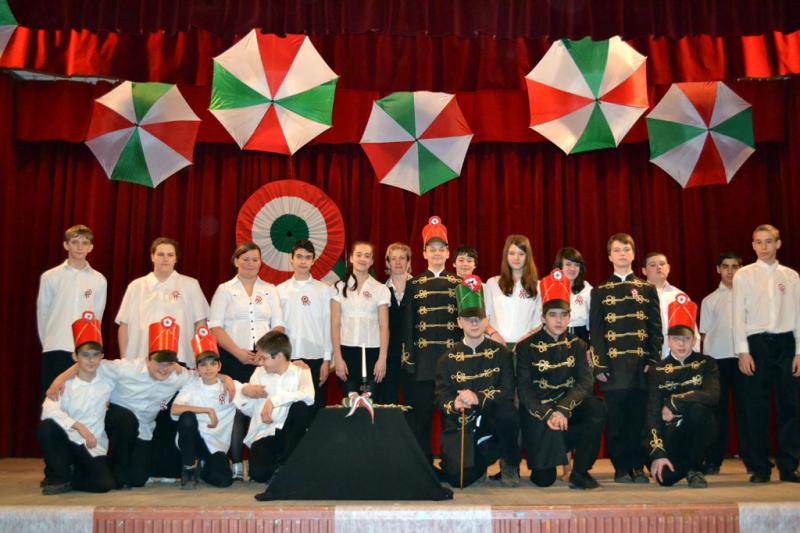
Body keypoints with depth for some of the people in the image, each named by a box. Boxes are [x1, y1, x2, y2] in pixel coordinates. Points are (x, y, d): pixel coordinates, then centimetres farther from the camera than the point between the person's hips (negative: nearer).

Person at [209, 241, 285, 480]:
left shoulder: (269, 290, 13)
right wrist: (238, 352, -11)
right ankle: (236, 464, 3)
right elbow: (215, 327, -1)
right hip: (234, 359, -1)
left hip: (265, 358, 2)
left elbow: (278, 325, 10)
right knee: (236, 409, -4)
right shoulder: (225, 290, 7)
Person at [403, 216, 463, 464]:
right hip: (423, 356, 0)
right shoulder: (415, 284, 8)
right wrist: (408, 356, -1)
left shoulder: (459, 283, 8)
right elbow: (408, 322, 6)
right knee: (421, 413, 3)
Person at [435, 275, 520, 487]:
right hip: (459, 424, 0)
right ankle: (479, 463, 15)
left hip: (491, 421, 0)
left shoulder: (500, 352, 2)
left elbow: (508, 392, -9)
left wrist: (478, 398, -25)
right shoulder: (448, 358, 5)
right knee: (459, 478, -23)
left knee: (507, 414, -36)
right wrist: (454, 404, -25)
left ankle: (510, 465, -6)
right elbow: (441, 397, -1)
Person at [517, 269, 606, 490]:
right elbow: (524, 390, -9)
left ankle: (580, 473, -14)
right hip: (537, 409, -3)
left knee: (597, 408, -30)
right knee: (544, 480, -16)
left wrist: (562, 409, -26)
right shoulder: (527, 346, -5)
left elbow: (586, 383, -10)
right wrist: (547, 414, -25)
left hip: (568, 406, 3)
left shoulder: (577, 345, 3)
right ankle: (541, 468, 24)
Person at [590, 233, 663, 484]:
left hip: (641, 363, 1)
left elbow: (656, 328, 8)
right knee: (616, 419, 0)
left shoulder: (647, 289, 12)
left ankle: (639, 467, 12)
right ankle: (621, 468, 9)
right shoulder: (600, 291, 10)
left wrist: (654, 360, -2)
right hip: (613, 365, 0)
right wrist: (599, 365, -3)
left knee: (639, 417, 2)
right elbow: (595, 331, 5)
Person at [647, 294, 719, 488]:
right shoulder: (657, 370, 1)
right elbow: (652, 414, -7)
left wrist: (674, 402, -20)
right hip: (671, 433, 1)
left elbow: (712, 396, -20)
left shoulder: (706, 364, 0)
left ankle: (695, 469, -12)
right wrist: (657, 452, -17)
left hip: (699, 430, 0)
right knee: (666, 477, -25)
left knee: (697, 408, -33)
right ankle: (684, 463, 14)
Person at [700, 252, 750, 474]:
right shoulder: (710, 300, 11)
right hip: (717, 358, 1)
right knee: (717, 409, 5)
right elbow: (704, 333, 10)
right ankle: (713, 460, 11)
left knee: (745, 407, 0)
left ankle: (751, 459, 9)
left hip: (742, 357, -1)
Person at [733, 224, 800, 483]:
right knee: (756, 407, -1)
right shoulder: (744, 275, 6)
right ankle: (760, 468, 7)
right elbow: (739, 316, 2)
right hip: (756, 342, -1)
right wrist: (743, 351, -6)